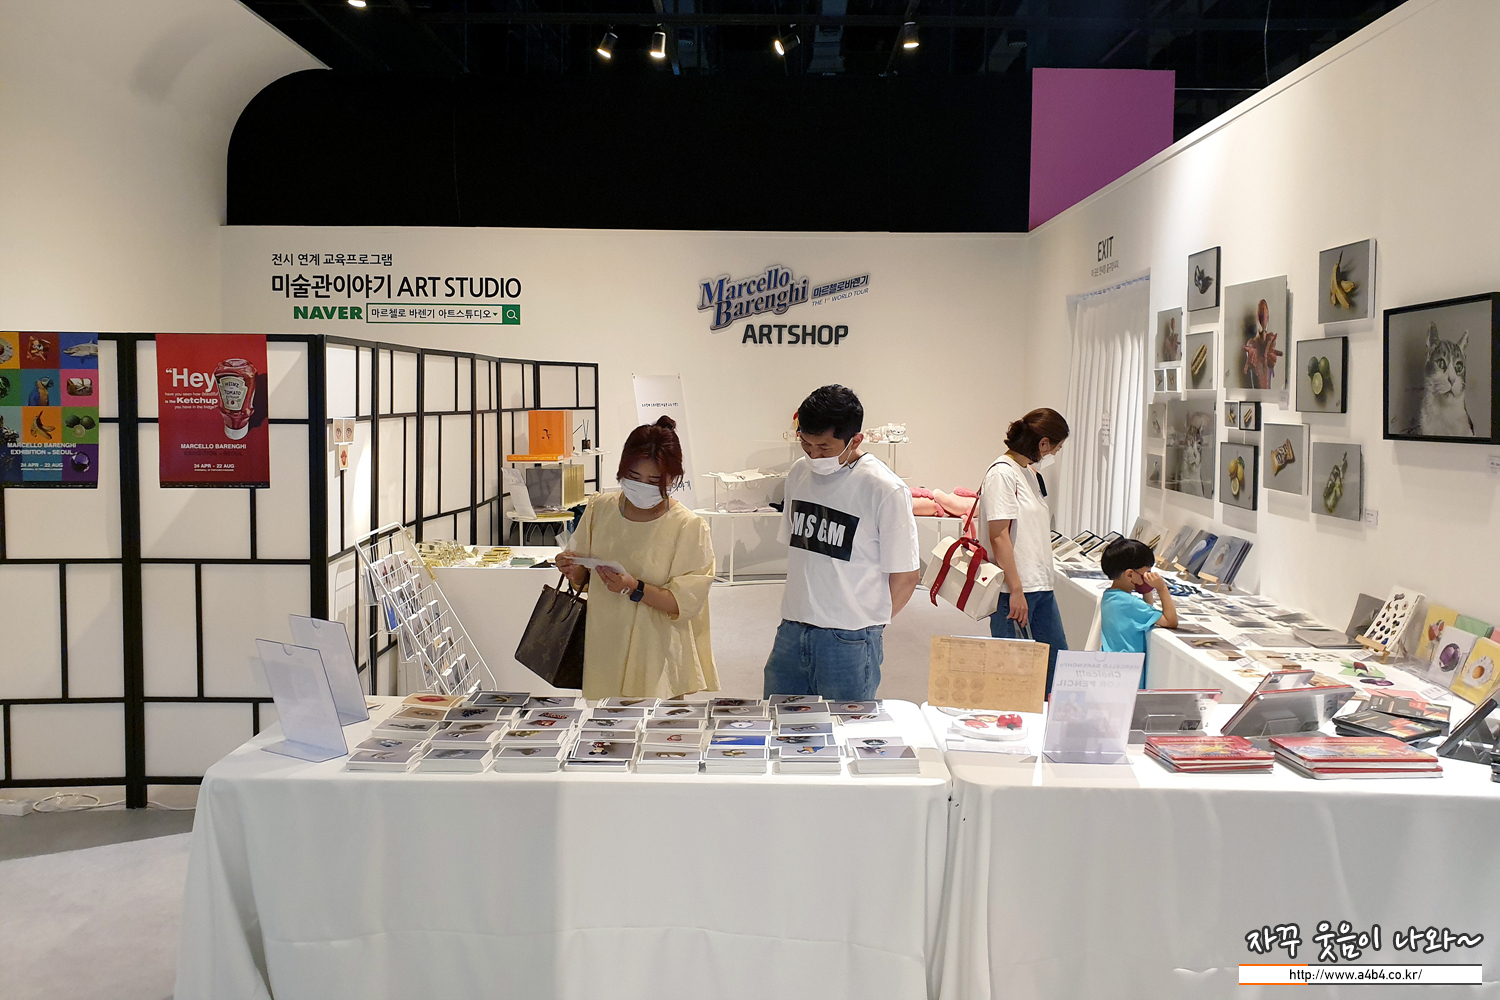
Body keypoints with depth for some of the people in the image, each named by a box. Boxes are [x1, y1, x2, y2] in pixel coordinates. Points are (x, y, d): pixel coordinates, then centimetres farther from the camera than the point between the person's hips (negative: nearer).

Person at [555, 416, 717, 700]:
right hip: (602, 651, 4)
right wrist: (575, 572, -9)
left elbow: (686, 603, -13)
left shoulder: (689, 528, -10)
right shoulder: (599, 508, 4)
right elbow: (583, 577, 13)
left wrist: (635, 589, -25)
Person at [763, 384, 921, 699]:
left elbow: (905, 576, -7)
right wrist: (808, 609, 12)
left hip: (849, 641, -5)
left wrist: (868, 624, 1)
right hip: (791, 631, 5)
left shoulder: (886, 490, -12)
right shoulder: (799, 473, 7)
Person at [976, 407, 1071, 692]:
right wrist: (1016, 590, -20)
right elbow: (999, 537, -18)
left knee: (1057, 663, 12)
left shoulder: (1030, 473, 15)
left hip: (1040, 586, 10)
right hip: (1014, 589, -10)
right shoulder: (1002, 473, -13)